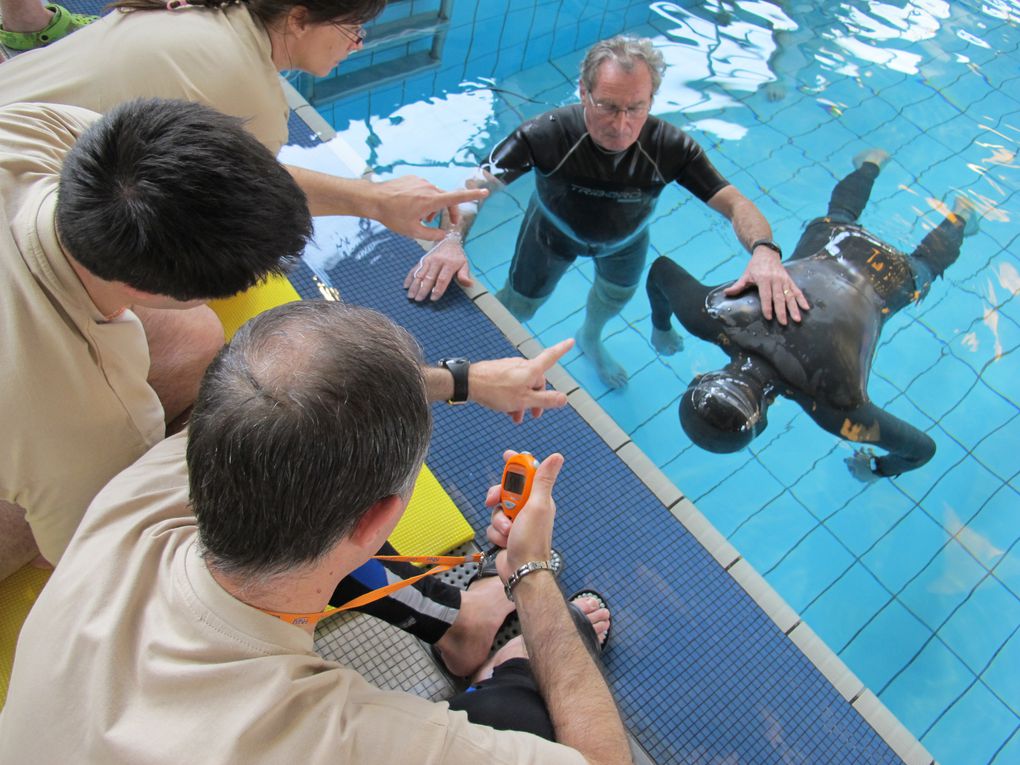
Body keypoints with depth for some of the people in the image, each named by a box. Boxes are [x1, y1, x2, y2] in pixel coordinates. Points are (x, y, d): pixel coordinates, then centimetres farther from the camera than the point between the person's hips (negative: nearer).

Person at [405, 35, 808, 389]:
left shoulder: (670, 147, -35)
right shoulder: (546, 135, -40)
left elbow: (735, 203, -32)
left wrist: (763, 250, -54)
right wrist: (451, 240, -60)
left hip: (625, 239, 3)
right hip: (555, 231, -2)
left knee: (616, 297, 28)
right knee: (517, 308, 13)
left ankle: (589, 340, 66)